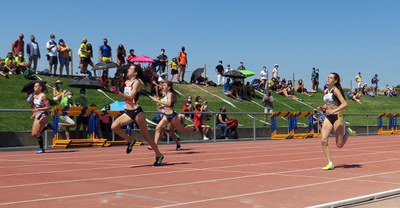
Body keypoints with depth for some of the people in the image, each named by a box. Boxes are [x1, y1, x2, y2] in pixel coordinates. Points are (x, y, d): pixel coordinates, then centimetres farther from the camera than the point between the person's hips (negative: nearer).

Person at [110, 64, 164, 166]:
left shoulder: (136, 82, -10)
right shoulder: (126, 82, 11)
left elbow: (131, 97, -25)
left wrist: (118, 93, -34)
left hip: (137, 112, -7)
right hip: (127, 112, 7)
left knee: (145, 136, 0)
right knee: (114, 127, -14)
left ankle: (159, 155, 15)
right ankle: (130, 141, 7)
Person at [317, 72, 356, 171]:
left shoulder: (336, 90, -9)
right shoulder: (326, 91, 12)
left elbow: (345, 104, -18)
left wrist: (333, 111, -27)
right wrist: (322, 108, 4)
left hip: (337, 117, -6)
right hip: (328, 118, 6)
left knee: (339, 145, 2)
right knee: (324, 140, -12)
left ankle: (348, 132, 31)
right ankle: (330, 163, -5)